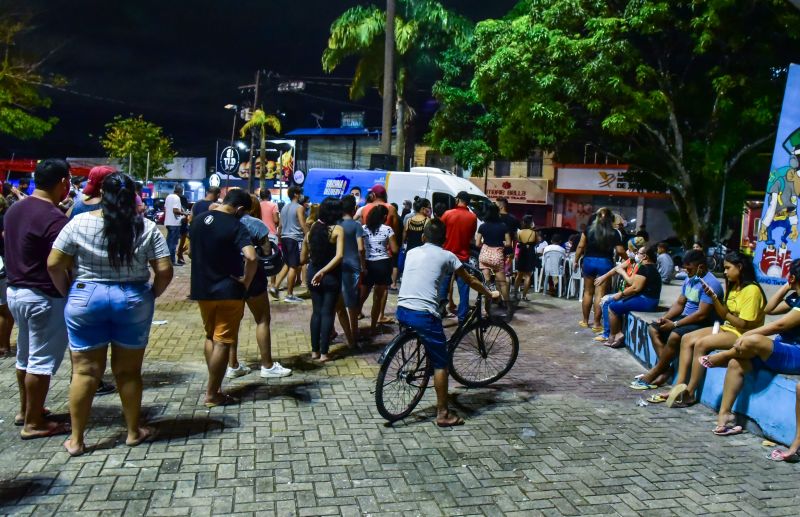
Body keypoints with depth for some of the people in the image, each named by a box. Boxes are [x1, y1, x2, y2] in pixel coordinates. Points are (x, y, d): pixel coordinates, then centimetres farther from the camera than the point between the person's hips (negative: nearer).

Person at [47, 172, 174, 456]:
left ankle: (76, 440, 16)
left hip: (86, 299, 0)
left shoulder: (80, 222, -5)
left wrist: (68, 293, 10)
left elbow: (54, 265, -4)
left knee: (85, 371, 8)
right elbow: (164, 271, -7)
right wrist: (151, 295, 8)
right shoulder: (147, 228, -5)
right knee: (128, 370, 11)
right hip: (133, 301, 0)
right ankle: (134, 432, 23)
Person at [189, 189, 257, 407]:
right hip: (228, 291, -7)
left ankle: (214, 386, 27)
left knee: (210, 337, 21)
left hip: (202, 289, 7)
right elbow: (251, 257, -31)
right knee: (222, 342, 2)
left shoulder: (198, 221, 6)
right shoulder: (235, 226, -17)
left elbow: (191, 249, 21)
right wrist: (246, 281, -15)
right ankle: (212, 395, 9)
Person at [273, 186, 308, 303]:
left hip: (285, 238, 8)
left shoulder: (284, 207, 15)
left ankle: (275, 287, 8)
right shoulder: (299, 208, -8)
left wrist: (279, 238, 23)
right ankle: (289, 295, -1)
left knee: (288, 265, 19)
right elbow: (303, 225, -15)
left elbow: (280, 225, 17)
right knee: (294, 267, -3)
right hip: (295, 239, -8)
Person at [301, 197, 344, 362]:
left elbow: (303, 259, 11)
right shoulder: (337, 229, -9)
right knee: (328, 313, 4)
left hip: (313, 274, 4)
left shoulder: (311, 229, 5)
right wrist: (323, 271, -22)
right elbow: (339, 255, -23)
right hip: (331, 276, -4)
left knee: (316, 311, 15)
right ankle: (323, 353, 5)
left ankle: (314, 351, 18)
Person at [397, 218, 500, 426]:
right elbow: (470, 281, 16)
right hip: (424, 314, -5)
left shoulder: (412, 253, 18)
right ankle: (443, 414, 11)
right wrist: (490, 294, 32)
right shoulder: (447, 256, 6)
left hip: (401, 311, 6)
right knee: (440, 363, 6)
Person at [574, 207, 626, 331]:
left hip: (589, 261, 2)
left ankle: (585, 320, 21)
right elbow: (620, 251, -6)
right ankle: (597, 324, 2)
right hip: (605, 263, -2)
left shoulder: (589, 229, 3)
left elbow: (581, 246, 1)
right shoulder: (614, 233, -2)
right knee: (600, 294, -1)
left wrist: (576, 260, 9)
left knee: (588, 292, 13)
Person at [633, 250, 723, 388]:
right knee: (653, 328, -1)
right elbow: (679, 303, 15)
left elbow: (702, 314, -25)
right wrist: (665, 318, -3)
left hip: (702, 324, -10)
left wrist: (674, 324, -21)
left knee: (675, 335, -33)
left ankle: (656, 370, -15)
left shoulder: (710, 284, -20)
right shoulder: (689, 280, 10)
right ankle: (665, 368, -10)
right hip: (686, 318, 10)